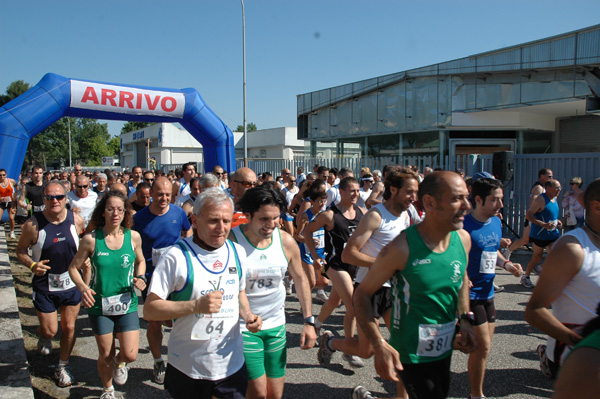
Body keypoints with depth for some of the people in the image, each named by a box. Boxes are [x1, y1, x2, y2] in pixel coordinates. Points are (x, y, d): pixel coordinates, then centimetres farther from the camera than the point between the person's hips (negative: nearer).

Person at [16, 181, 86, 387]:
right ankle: (43, 336, 47)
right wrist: (32, 265, -22)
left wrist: (86, 283, 1)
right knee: (50, 330, 8)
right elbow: (20, 250, -2)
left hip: (72, 284, 2)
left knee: (69, 328, 11)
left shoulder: (76, 221, -8)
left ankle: (62, 366, 33)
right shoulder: (33, 224, -14)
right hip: (44, 286, -1)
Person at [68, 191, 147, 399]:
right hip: (99, 305, -1)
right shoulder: (91, 239, -10)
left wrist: (140, 277, -8)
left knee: (130, 355, -4)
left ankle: (119, 363, 35)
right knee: (105, 356, 11)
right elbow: (73, 267, 0)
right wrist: (83, 287, -17)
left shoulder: (133, 237, -6)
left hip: (127, 304, 1)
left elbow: (140, 261, 11)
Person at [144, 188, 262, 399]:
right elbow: (149, 310, -16)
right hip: (188, 367, -4)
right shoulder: (176, 257, -16)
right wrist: (196, 305, -27)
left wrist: (248, 315, -4)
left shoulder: (237, 252, 2)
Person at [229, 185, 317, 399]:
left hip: (276, 325, 4)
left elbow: (300, 279, 8)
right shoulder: (230, 240, -17)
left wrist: (309, 321, 6)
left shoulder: (286, 241, -5)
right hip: (243, 327, -4)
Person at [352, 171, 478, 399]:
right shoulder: (403, 248, -24)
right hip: (411, 354, -7)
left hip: (445, 349, 7)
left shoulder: (463, 239, -5)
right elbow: (362, 294, -16)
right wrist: (380, 346, -25)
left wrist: (465, 320, 4)